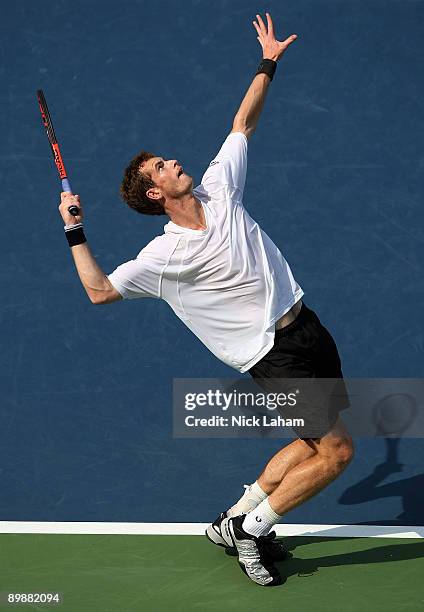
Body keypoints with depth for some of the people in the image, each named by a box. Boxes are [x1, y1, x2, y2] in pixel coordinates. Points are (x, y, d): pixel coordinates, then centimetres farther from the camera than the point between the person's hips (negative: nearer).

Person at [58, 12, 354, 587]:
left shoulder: (219, 189, 3)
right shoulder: (163, 256, -12)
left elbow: (243, 123, 14)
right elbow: (100, 290, -7)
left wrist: (268, 64, 12)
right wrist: (75, 233, -13)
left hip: (308, 328, 7)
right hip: (276, 355, -7)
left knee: (315, 443, 13)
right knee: (337, 450, -8)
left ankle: (238, 518, 24)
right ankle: (251, 526, 4)